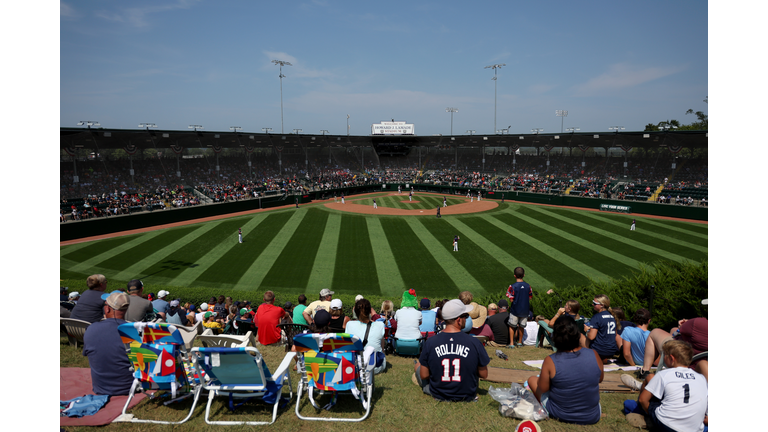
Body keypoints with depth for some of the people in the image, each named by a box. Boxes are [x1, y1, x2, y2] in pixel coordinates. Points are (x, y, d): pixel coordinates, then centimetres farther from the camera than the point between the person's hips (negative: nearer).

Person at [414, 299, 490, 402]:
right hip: (467, 396, 1)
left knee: (417, 365, 26)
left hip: (437, 394, 0)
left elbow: (424, 375, -9)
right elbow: (484, 374, -8)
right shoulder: (474, 343, -20)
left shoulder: (430, 342, -18)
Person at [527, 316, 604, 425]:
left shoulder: (550, 361, -23)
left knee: (532, 379, 19)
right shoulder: (594, 355, -15)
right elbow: (600, 379, 4)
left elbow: (543, 389, -10)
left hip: (559, 415, -3)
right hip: (592, 418, 3)